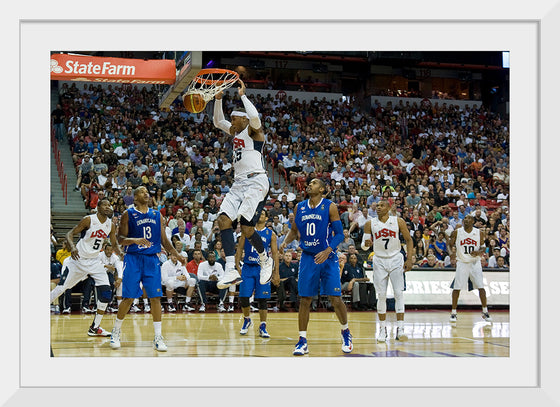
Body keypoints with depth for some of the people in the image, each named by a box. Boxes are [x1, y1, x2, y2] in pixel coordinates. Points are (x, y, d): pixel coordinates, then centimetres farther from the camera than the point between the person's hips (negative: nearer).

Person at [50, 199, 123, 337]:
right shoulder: (88, 220, -15)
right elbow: (70, 234, -14)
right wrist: (72, 247, -34)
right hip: (78, 259, -5)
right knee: (61, 288, -4)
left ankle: (95, 328, 5)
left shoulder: (111, 225, 1)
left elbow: (114, 245, 12)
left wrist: (120, 253, -10)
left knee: (106, 293, -5)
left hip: (94, 261, 5)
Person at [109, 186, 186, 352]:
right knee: (129, 297, -3)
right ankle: (116, 332, 15)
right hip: (133, 258, -3)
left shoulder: (157, 215, 12)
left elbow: (164, 240, 16)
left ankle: (158, 337, 2)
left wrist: (177, 255, 4)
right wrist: (135, 240, -22)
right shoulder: (128, 214, 1)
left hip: (152, 259, 3)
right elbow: (120, 239, -3)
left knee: (155, 297, -3)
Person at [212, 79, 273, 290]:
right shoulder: (235, 131, 21)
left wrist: (243, 95, -14)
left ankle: (265, 260, 12)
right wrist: (218, 98, 20)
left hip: (256, 181, -9)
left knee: (246, 226, -16)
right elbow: (218, 121, 33)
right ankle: (231, 271, -19)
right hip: (238, 183, 9)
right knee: (223, 219, -11)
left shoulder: (253, 130, -4)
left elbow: (254, 117, -26)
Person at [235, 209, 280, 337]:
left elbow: (275, 254, 5)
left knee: (262, 299, -1)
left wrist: (276, 273, -1)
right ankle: (247, 320, 22)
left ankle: (262, 327, 7)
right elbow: (239, 249, 9)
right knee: (244, 297, -3)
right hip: (247, 268, 1)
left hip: (263, 268, -1)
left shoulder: (271, 234, 5)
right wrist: (237, 266, -1)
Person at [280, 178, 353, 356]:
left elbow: (339, 234, -7)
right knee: (304, 299, 0)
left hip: (327, 257, -3)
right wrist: (285, 241, -4)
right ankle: (302, 341, 6)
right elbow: (294, 230, 17)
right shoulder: (300, 207, 7)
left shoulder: (330, 207, -5)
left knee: (335, 298, -4)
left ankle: (345, 332, 20)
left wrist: (327, 251, -22)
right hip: (308, 258, 3)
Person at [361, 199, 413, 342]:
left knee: (399, 293, -8)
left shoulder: (398, 221, -4)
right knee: (381, 295, 1)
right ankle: (382, 329, 10)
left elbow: (408, 240, 3)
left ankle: (400, 329, -9)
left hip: (396, 260, -1)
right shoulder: (370, 224, -1)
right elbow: (364, 245, 2)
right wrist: (366, 244, -22)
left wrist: (409, 259, -6)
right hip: (379, 261, 1)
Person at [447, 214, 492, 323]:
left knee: (481, 287, -4)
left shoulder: (479, 233, 0)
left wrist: (479, 252, -14)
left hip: (475, 262, 1)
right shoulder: (457, 232, -2)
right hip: (462, 262, -1)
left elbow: (483, 247, 7)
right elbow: (450, 246, 3)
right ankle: (453, 312, 6)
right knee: (456, 288, -3)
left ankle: (485, 312, 6)